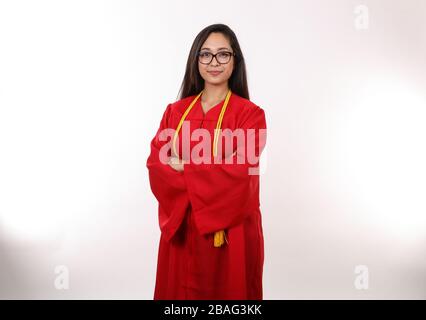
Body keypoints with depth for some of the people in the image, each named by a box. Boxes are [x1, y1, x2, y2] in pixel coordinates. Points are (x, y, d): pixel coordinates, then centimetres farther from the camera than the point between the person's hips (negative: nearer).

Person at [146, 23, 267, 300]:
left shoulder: (250, 114, -7)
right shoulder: (175, 111, 6)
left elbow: (237, 175, -17)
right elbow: (156, 165, -5)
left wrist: (183, 167, -13)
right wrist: (209, 174, -19)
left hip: (230, 231, -3)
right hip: (180, 229, 4)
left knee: (227, 290, 13)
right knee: (180, 292, 16)